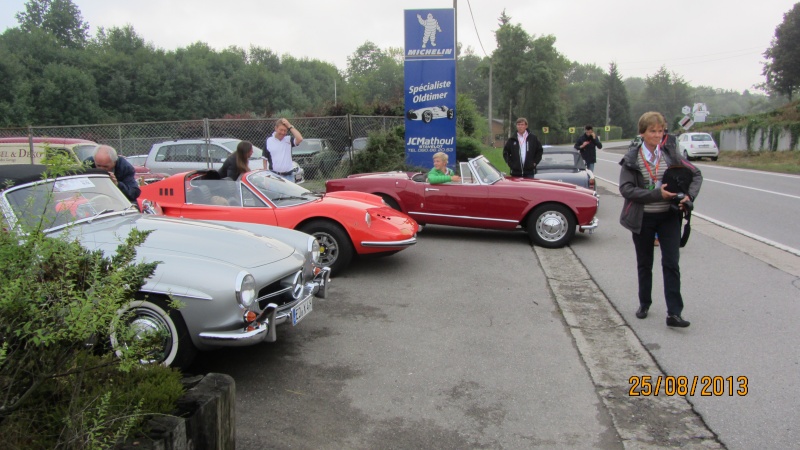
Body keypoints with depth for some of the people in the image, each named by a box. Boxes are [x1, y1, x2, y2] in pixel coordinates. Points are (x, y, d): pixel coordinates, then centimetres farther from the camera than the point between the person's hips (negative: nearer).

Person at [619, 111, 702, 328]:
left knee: (671, 264, -3)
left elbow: (696, 174, 6)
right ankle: (644, 304, 31)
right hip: (642, 218, -1)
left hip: (669, 216, 1)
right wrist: (657, 194, -24)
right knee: (644, 264, 14)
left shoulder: (670, 154, 0)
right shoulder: (632, 158, -7)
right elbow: (626, 189, -16)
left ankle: (674, 313, 0)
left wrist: (689, 196, -12)